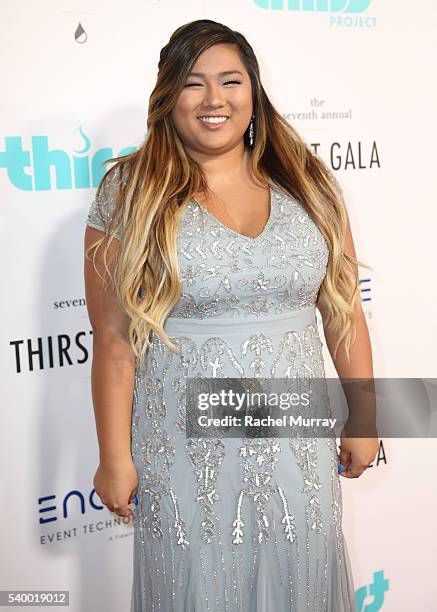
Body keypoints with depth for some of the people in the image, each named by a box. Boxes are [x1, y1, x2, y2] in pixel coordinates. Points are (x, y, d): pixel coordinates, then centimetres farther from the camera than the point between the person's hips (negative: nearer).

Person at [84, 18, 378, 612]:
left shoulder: (307, 183, 2)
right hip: (187, 449, -2)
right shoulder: (133, 192, -6)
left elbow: (343, 311, 5)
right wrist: (115, 458, -6)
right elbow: (114, 338, -7)